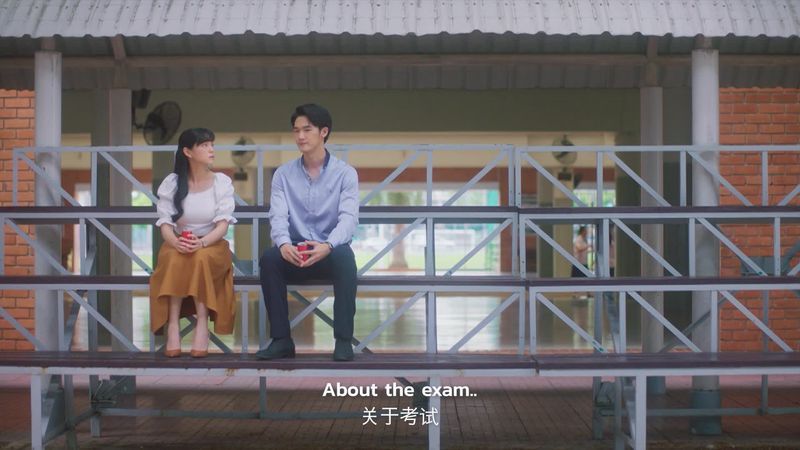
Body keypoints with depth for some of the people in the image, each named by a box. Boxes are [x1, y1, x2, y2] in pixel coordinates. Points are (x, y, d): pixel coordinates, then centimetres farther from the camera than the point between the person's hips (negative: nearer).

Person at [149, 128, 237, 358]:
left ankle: (202, 323, -36)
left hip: (212, 245, 0)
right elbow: (165, 223, -7)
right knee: (176, 259, -35)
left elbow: (223, 223, -10)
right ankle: (172, 324, -37)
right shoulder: (171, 182, 0)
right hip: (177, 246, 1)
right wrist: (176, 242, -30)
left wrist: (202, 242, -30)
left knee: (201, 258, -36)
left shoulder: (222, 182, -1)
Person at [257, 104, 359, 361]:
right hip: (295, 254, 2)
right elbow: (278, 216, -6)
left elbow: (349, 217, -14)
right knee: (269, 258, -31)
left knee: (345, 257, -36)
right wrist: (284, 244, -31)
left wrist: (328, 245, -36)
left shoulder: (345, 173, 0)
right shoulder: (283, 174, 7)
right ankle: (281, 340, -23)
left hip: (330, 252, -2)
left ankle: (344, 340, -30)